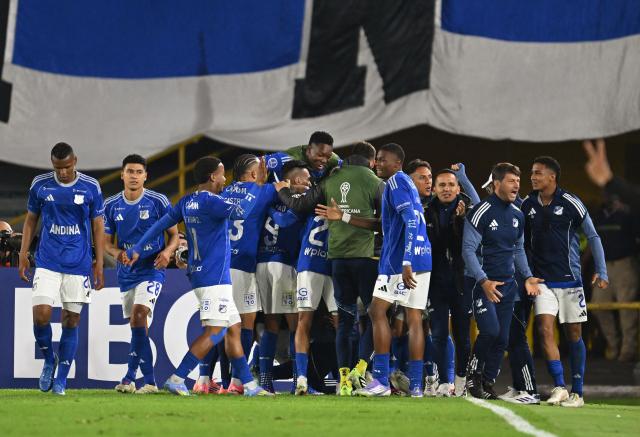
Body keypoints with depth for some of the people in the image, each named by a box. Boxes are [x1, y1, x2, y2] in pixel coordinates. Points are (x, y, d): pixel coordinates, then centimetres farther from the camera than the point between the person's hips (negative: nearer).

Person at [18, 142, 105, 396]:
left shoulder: (91, 187, 0)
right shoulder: (40, 185, 2)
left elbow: (98, 226, 5)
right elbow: (31, 220, 12)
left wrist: (99, 264, 1)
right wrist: (23, 255, 5)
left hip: (78, 265, 0)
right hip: (47, 262, 0)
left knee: (71, 321, 1)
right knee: (41, 314, -14)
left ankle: (61, 379, 10)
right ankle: (49, 359, 13)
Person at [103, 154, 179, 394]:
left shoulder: (158, 202, -6)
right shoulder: (111, 205, 3)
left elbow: (174, 234, 1)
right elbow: (106, 241, 9)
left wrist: (167, 251, -20)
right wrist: (117, 252, -13)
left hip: (152, 269, -5)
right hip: (126, 273, 5)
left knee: (139, 315, -21)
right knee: (137, 326, 7)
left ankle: (130, 377, -20)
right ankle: (149, 381, 14)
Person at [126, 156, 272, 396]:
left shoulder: (187, 202, 11)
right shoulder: (210, 202, -15)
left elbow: (161, 224, 15)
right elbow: (240, 212, -31)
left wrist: (137, 250, 21)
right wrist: (257, 185, -22)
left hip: (200, 275, 10)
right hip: (214, 277, -10)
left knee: (233, 327, 13)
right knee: (215, 331, -13)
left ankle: (245, 383, 15)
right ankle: (177, 379, -19)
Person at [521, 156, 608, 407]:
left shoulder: (570, 203, -7)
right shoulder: (528, 205, 4)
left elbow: (593, 236, -2)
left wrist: (601, 272, -8)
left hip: (569, 278, -2)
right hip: (543, 280, 2)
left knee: (574, 334, 4)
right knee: (545, 329, -14)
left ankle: (577, 393, 11)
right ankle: (559, 388, -13)